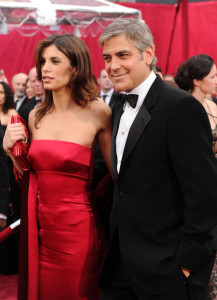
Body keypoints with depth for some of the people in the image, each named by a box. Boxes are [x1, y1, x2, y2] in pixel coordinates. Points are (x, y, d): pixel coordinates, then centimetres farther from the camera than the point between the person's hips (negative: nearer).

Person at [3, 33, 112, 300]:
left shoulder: (97, 112, -8)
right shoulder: (36, 116, 5)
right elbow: (29, 175, 13)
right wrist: (10, 148, -3)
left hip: (77, 227, -4)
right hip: (40, 227, 5)